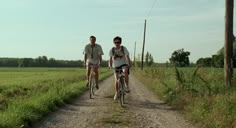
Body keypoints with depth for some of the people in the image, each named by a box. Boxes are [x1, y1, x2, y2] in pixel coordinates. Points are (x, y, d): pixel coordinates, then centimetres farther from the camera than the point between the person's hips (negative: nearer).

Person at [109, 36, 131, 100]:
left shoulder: (123, 48, -5)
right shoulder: (112, 50, -1)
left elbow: (127, 57, -8)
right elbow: (110, 59, 6)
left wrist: (129, 64, -24)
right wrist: (110, 66, -10)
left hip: (124, 64, -2)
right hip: (116, 66, 2)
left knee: (125, 71, -37)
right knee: (116, 80, -8)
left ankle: (127, 86, -23)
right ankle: (116, 93, 16)